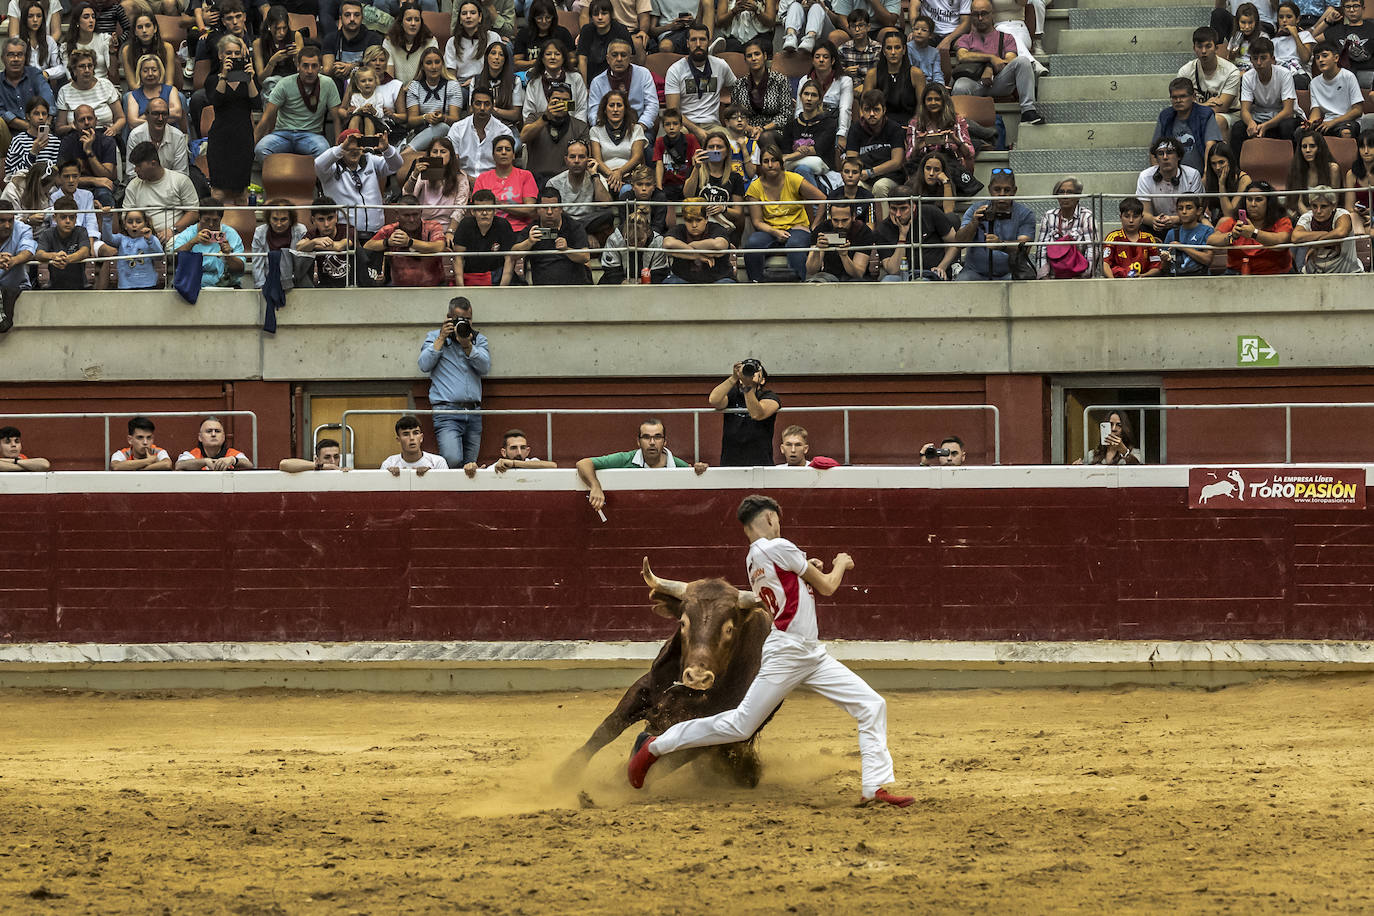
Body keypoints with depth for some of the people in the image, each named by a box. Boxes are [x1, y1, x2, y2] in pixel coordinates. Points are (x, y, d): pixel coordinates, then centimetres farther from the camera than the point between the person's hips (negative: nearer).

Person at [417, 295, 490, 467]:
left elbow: (485, 368, 2)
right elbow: (424, 365, -3)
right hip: (447, 410, -3)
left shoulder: (479, 339, 17)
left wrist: (467, 345, -9)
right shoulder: (434, 337, 12)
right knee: (452, 460, -24)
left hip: (473, 411, 3)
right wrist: (441, 338, -4)